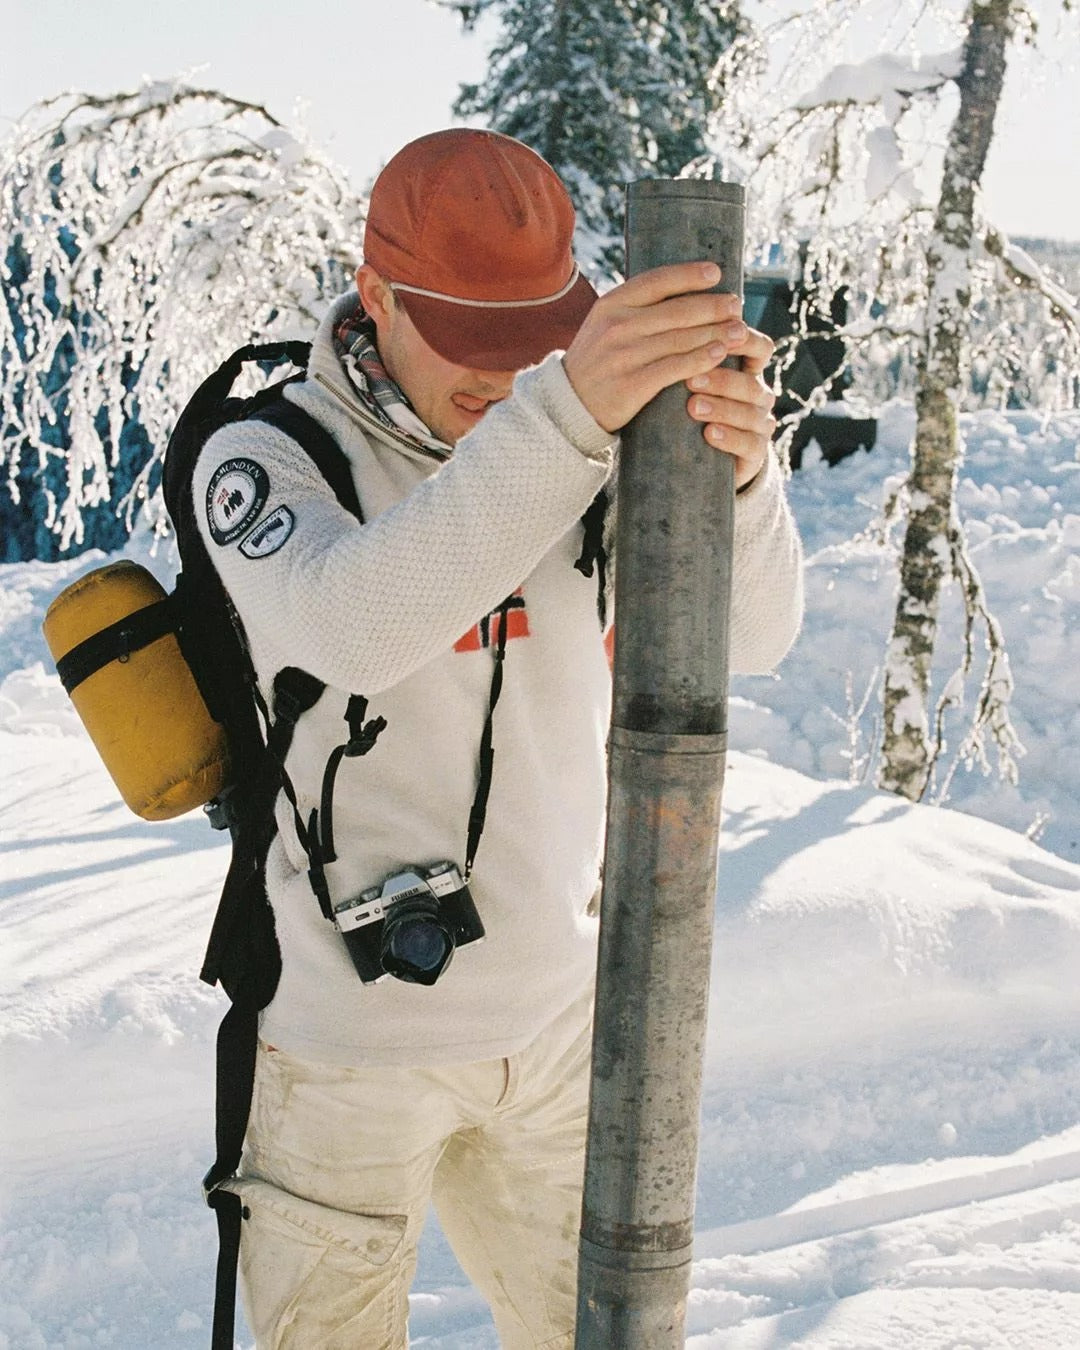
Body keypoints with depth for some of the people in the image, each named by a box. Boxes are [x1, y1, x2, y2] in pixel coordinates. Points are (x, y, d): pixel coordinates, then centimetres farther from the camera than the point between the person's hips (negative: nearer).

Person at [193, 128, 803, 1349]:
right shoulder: (263, 461, -15)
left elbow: (745, 633, -12)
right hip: (350, 1034, -4)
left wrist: (737, 465, -35)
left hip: (551, 1011, 4)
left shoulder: (582, 456, -1)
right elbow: (352, 629, -37)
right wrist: (567, 411, -49)